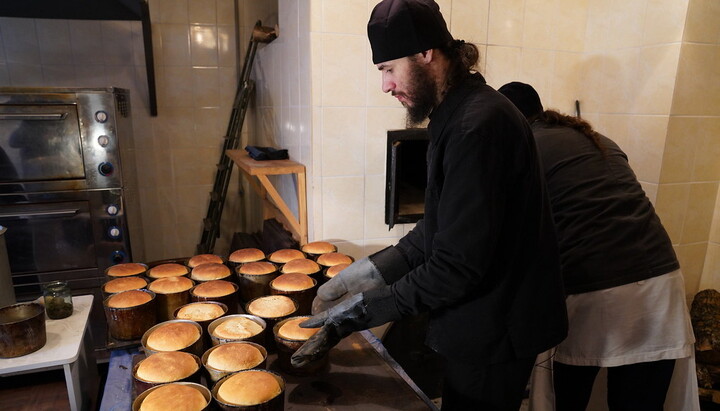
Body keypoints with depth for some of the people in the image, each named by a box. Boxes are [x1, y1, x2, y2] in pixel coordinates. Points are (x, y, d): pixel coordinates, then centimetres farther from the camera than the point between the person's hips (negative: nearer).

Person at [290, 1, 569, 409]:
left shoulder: (477, 125, -27)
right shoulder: (456, 113, 5)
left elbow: (458, 267, -28)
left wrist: (360, 312, -20)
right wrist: (373, 269, 0)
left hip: (496, 330, -9)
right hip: (484, 319, 9)